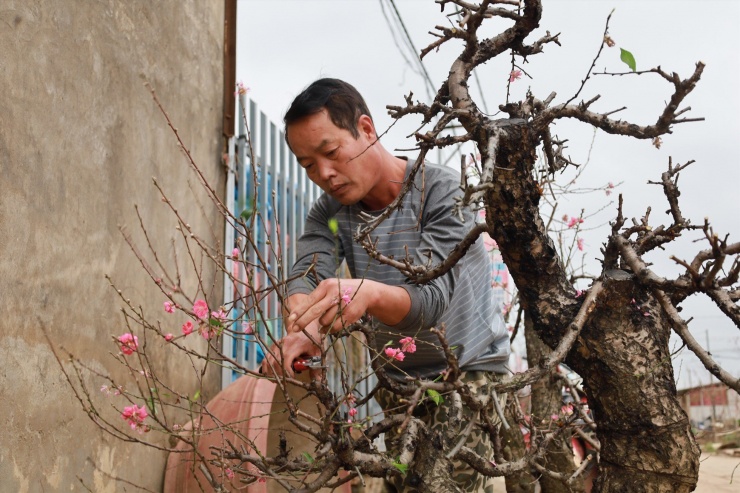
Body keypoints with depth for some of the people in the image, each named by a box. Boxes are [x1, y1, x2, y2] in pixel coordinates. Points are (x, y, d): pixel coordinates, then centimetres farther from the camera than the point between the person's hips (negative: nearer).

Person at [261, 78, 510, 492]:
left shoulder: (444, 191, -18)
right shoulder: (328, 213, -1)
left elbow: (431, 298, -29)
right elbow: (306, 279, -18)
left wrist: (369, 294, -50)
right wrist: (301, 330, -42)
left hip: (470, 369, -5)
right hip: (398, 378, 5)